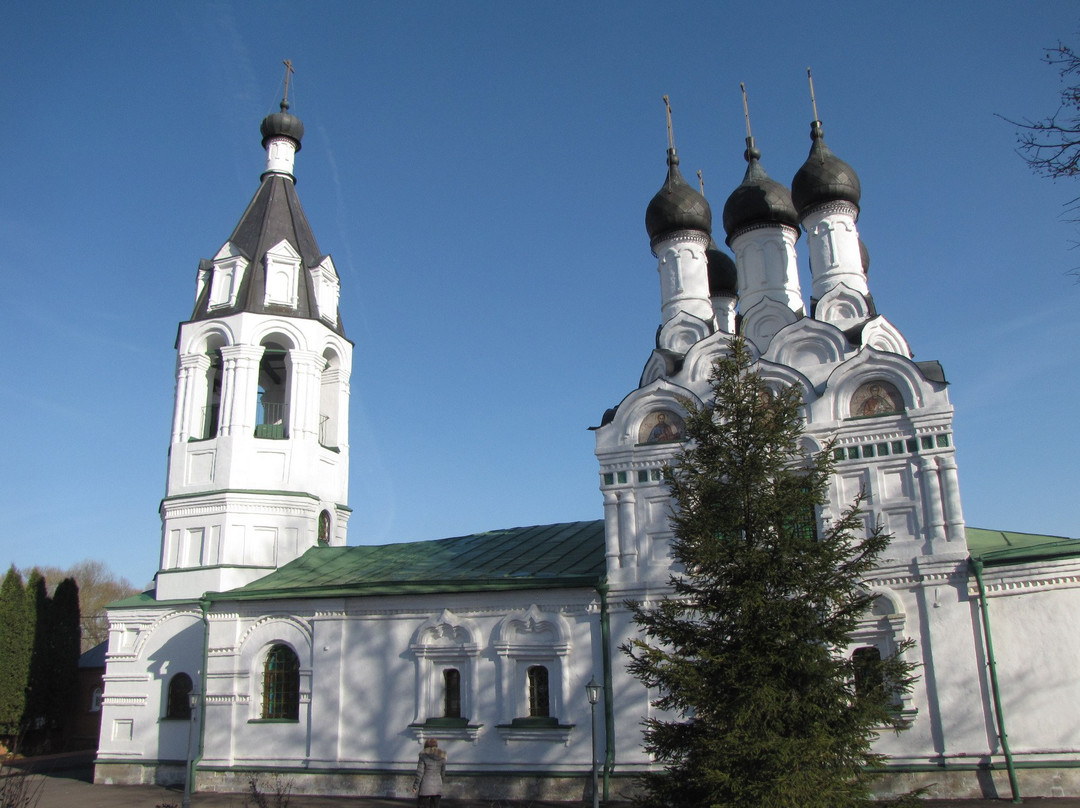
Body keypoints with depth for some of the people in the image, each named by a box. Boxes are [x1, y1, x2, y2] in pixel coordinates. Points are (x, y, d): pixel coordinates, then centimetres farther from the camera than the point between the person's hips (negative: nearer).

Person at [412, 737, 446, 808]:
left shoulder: (424, 756, -7)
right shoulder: (442, 756, 5)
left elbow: (420, 772, -10)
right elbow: (443, 772, 12)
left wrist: (415, 786, -4)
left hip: (425, 787, -4)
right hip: (437, 787, 4)